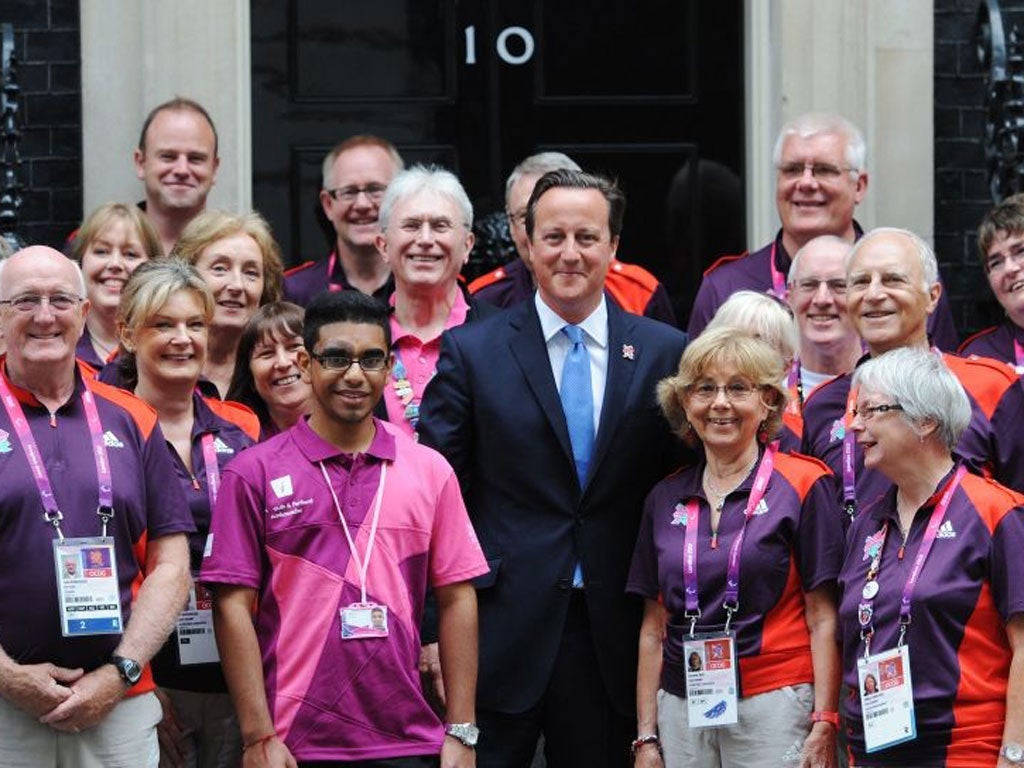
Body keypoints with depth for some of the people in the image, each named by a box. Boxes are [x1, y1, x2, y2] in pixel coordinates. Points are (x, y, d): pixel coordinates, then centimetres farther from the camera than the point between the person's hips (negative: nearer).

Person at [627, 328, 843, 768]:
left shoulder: (803, 485, -2)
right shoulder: (666, 498, 11)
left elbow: (823, 621, -4)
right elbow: (654, 629, 14)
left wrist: (824, 724, -11)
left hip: (773, 708, -4)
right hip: (682, 711, 4)